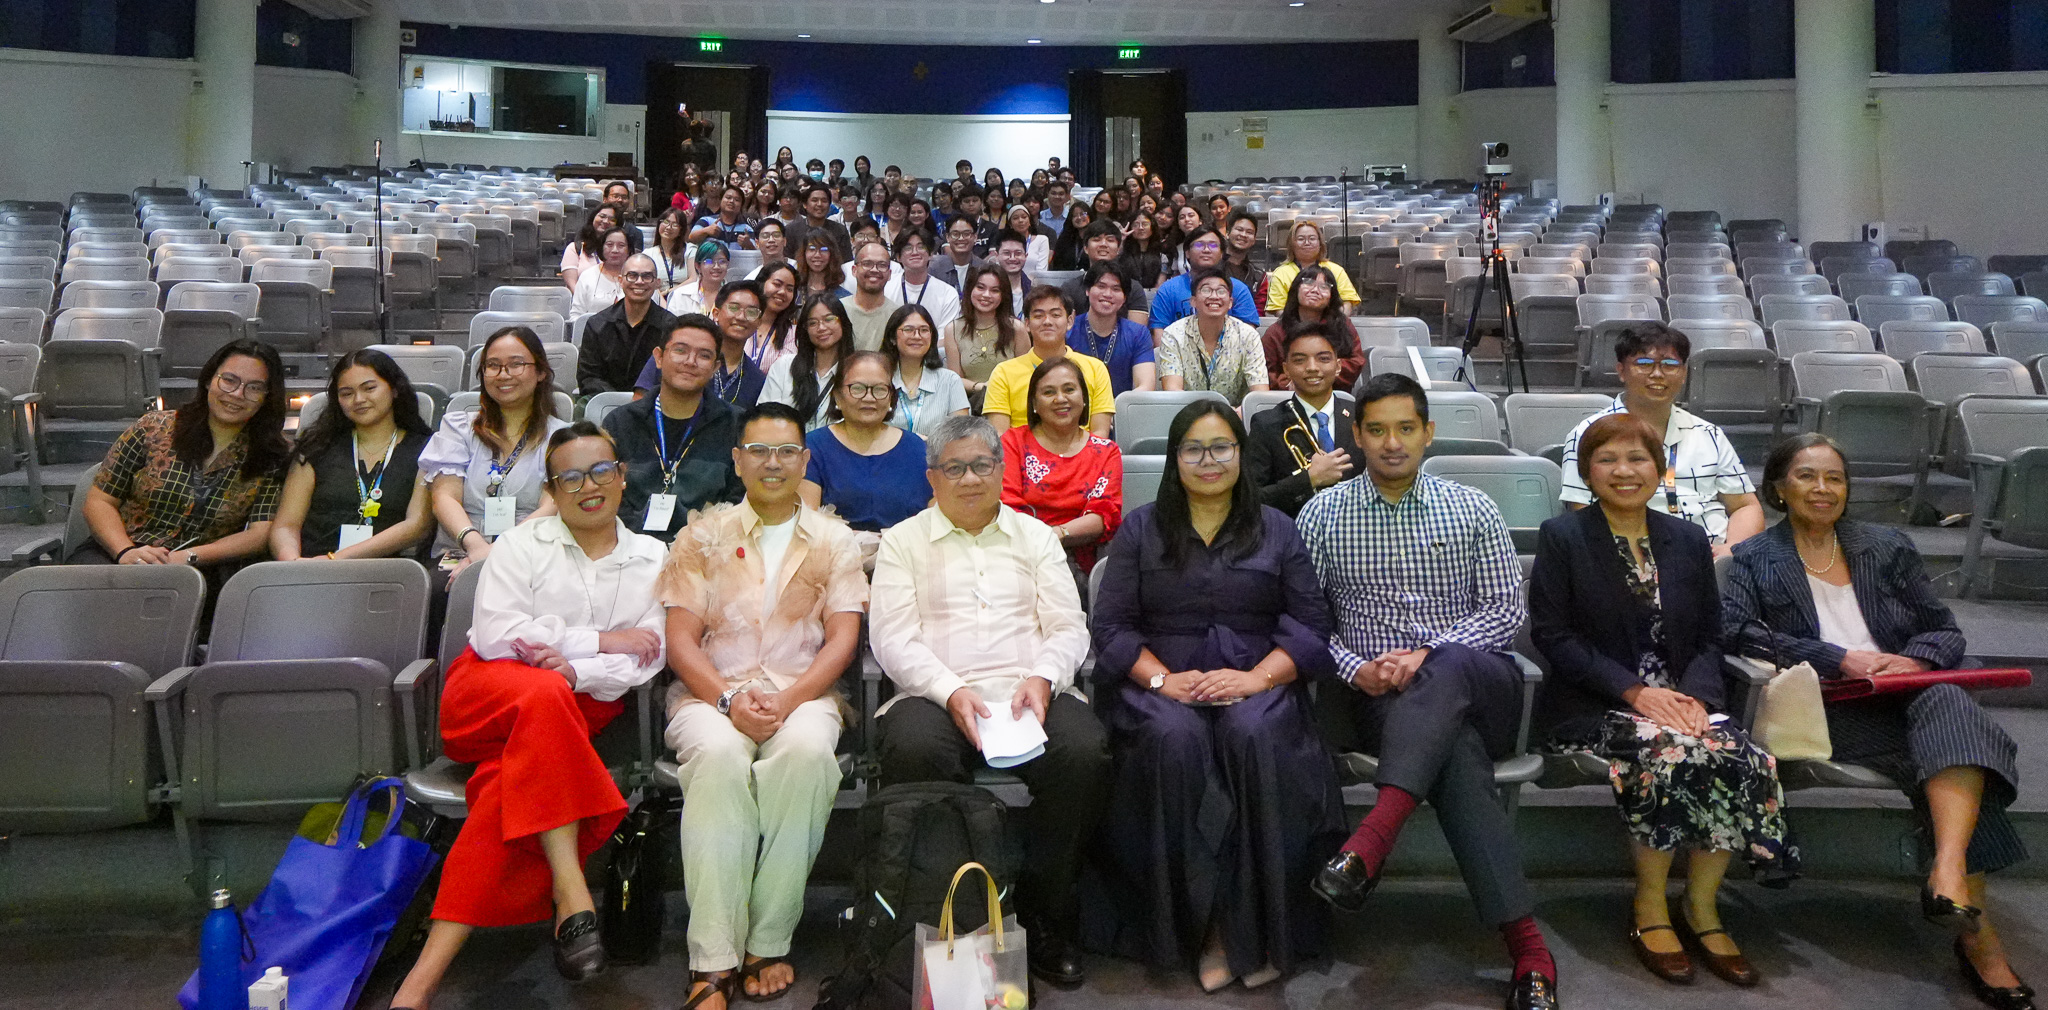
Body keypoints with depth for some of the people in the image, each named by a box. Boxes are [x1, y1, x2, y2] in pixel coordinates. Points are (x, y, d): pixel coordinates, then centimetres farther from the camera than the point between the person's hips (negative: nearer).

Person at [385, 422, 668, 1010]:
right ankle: (571, 891, -42)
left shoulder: (650, 560, 14)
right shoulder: (524, 546, 10)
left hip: (583, 707, 1)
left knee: (511, 784, -32)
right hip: (485, 694, -1)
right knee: (544, 695, -38)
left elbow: (648, 656, 2)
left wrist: (578, 670, -16)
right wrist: (600, 640, -9)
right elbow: (496, 632, -6)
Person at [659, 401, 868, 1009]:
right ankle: (714, 960, -31)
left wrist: (787, 701, -12)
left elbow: (842, 639, 5)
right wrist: (729, 698, -13)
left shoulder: (833, 540, 15)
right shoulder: (703, 537, 14)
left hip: (803, 692, 0)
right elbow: (681, 640, 6)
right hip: (712, 692, 0)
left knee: (807, 751, -35)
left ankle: (769, 943, -23)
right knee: (719, 754, -35)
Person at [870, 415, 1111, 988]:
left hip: (1031, 693, 2)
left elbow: (1068, 628, 13)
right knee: (914, 752, -35)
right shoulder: (903, 542, 15)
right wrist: (952, 692, -15)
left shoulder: (1035, 536, 22)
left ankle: (1045, 919, -13)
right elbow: (893, 640, 3)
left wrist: (1042, 678, -10)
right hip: (937, 695, -1)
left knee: (1084, 750, -30)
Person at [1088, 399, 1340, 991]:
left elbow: (1310, 625, 6)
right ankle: (1198, 926, -24)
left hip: (1257, 685, 0)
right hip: (1160, 687, 0)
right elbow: (1111, 625, 5)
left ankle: (1259, 930, -24)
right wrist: (1163, 679, -12)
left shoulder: (1277, 531, 17)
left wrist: (1257, 677, -12)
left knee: (1255, 736, -34)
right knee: (1175, 740, -34)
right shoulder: (1140, 529, 15)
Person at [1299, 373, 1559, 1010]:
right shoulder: (1323, 514, 9)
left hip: (1476, 684, 1)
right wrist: (1354, 668, -14)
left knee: (1450, 668, -38)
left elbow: (1507, 610, 3)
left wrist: (1426, 653, -14)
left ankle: (1371, 840, -50)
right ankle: (1524, 940, -37)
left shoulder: (1472, 510, 11)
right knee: (1455, 752, -34)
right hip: (1374, 692, -1)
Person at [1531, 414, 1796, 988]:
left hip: (1679, 700, 4)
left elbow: (1709, 637, 13)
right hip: (1591, 706, -4)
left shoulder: (1688, 540, 16)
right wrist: (1633, 691, -16)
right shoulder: (1562, 538, 2)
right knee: (1672, 751, -32)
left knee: (1745, 759, -25)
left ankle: (1702, 909, -7)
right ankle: (1649, 911, -13)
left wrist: (1695, 694, -8)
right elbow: (1551, 634, -6)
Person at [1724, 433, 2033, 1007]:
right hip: (1825, 708, -3)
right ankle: (1977, 931, -31)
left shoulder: (1888, 548, 24)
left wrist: (1913, 660, -8)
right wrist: (1840, 659, -16)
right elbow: (1740, 631, -5)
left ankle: (1950, 874, -47)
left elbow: (1946, 631, 17)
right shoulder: (1755, 559, 14)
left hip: (1907, 695, 3)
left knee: (1948, 703, -34)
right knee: (1955, 750, -29)